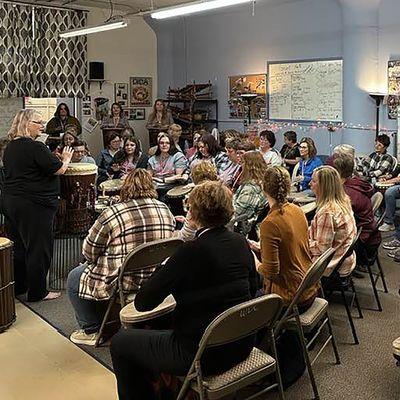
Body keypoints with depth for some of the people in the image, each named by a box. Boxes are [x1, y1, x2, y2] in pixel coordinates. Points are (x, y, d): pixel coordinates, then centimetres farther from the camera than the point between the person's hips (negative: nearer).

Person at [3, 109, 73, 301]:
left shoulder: (10, 147, 11)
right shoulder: (36, 147, -17)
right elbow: (59, 170, -14)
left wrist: (56, 159, 22)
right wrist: (66, 158, 7)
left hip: (10, 201, 9)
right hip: (34, 205, -9)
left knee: (19, 246, 18)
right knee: (38, 248, 2)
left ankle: (17, 286, 29)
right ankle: (37, 292, 11)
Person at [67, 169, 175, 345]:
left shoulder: (111, 214, -19)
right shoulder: (166, 211, -2)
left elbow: (89, 252, -9)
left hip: (122, 284, -6)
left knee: (74, 278, 20)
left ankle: (92, 331, 23)